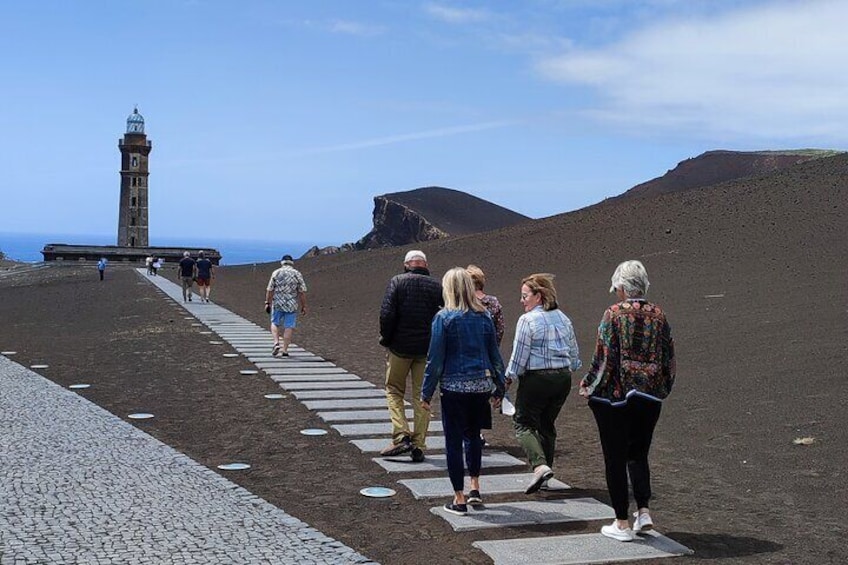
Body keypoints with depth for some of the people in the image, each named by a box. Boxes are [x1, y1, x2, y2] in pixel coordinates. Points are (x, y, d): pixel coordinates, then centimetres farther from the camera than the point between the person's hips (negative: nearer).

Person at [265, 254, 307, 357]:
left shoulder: (276, 273, 2)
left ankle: (276, 343, -3)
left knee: (275, 323, 16)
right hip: (292, 305, 0)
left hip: (277, 303, 0)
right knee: (289, 327, 5)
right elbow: (302, 292, -1)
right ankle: (284, 350, 4)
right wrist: (303, 306, 5)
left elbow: (270, 290, -1)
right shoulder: (297, 274, 2)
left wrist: (267, 303, 6)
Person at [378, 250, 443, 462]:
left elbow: (386, 313, -13)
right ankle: (419, 445, 9)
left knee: (394, 391, 12)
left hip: (400, 347, -2)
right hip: (428, 349, 2)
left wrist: (386, 339, -2)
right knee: (422, 396, 9)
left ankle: (401, 436, -3)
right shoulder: (437, 286, 1)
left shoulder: (397, 282, -5)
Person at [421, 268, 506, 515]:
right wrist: (499, 388, 17)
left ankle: (459, 499, 8)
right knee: (473, 435, 22)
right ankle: (475, 488, 25)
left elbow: (435, 358, -8)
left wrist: (427, 393, -2)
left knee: (454, 441, 5)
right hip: (481, 385, 4)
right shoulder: (484, 316, 4)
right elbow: (495, 354, 9)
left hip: (454, 386, -4)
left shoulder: (444, 318, -9)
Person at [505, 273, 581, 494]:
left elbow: (519, 356, -12)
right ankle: (544, 473, 20)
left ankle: (540, 466, -16)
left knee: (524, 423, 3)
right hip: (563, 378, 7)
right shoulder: (563, 319, 9)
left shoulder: (527, 320, -13)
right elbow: (574, 355, 14)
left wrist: (508, 379, 0)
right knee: (547, 424, 16)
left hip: (535, 379, -7)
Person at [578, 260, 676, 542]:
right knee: (639, 453, 20)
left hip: (615, 395, -5)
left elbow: (605, 358, -13)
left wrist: (588, 386, 1)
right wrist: (662, 389, 19)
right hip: (650, 396, 5)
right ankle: (643, 511, 8)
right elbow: (669, 357, 7)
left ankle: (622, 524, 8)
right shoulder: (658, 314, 3)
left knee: (616, 458, 5)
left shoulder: (614, 314, -11)